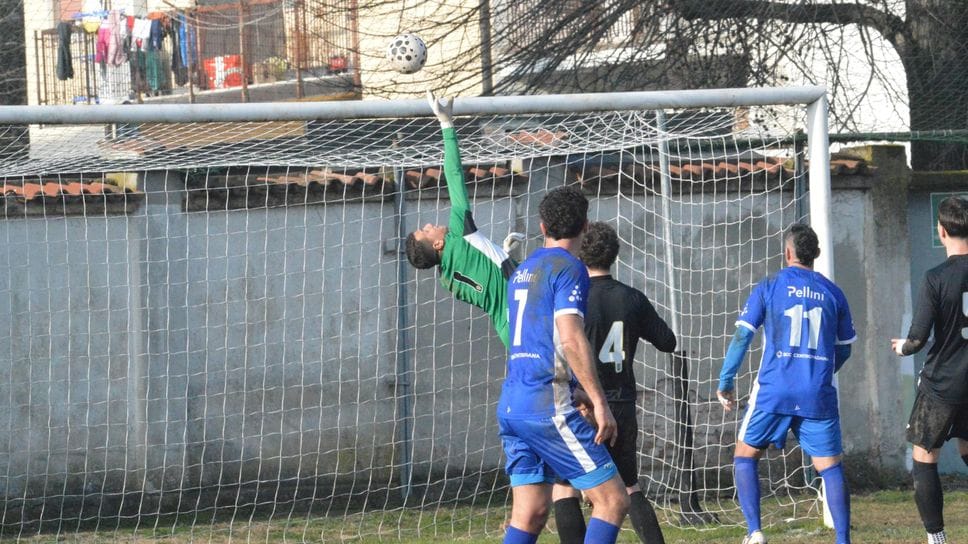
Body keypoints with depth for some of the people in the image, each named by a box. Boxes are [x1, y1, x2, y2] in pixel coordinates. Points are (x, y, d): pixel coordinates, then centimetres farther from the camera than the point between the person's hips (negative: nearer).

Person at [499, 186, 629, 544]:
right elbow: (570, 339, -18)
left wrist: (579, 393, 37)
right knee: (612, 501, -5)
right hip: (548, 408, -8)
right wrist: (599, 401, -17)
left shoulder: (522, 272, 20)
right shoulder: (568, 268, -6)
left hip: (510, 407, 8)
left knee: (529, 515, 7)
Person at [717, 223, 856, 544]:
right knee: (830, 467, 5)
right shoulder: (832, 293, 9)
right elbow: (844, 349, 17)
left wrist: (725, 382, 5)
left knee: (745, 456, 13)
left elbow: (742, 337, -2)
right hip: (819, 396, 2)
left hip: (774, 390, -2)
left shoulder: (768, 288, 2)